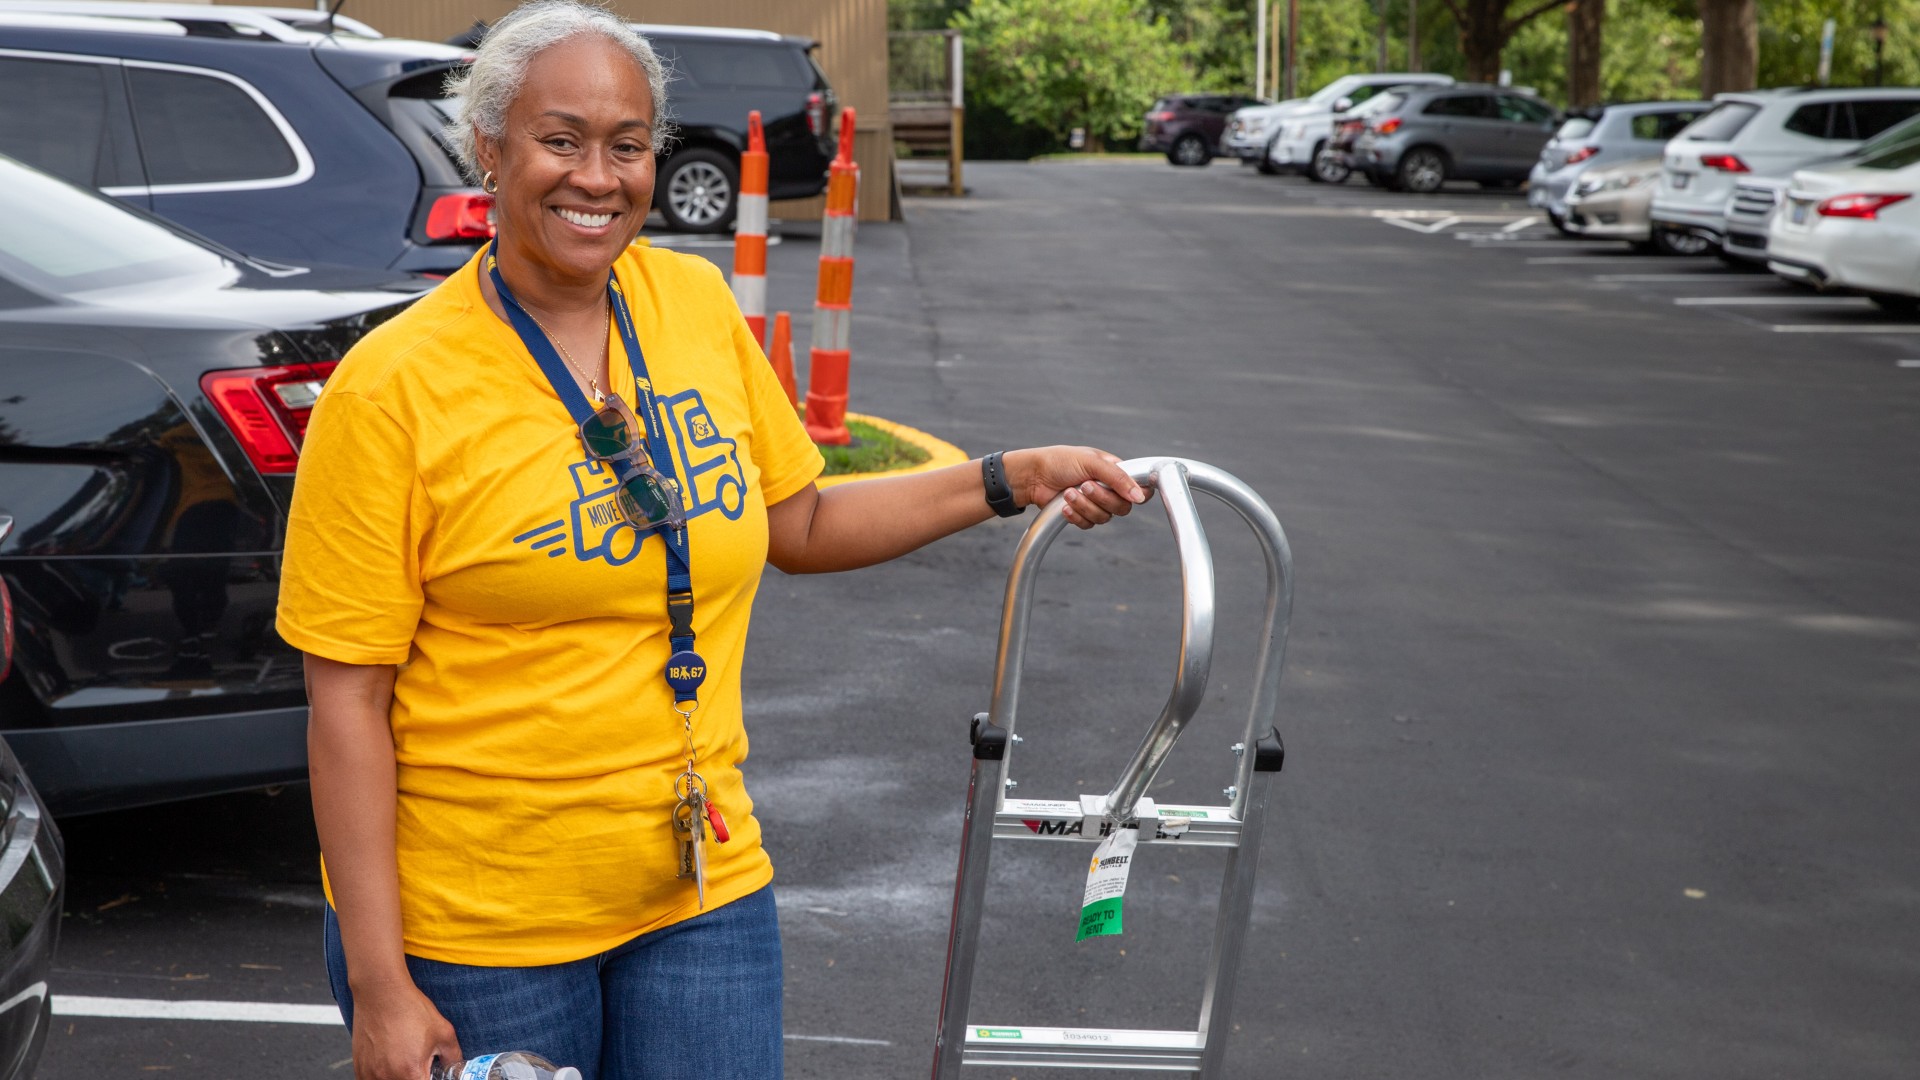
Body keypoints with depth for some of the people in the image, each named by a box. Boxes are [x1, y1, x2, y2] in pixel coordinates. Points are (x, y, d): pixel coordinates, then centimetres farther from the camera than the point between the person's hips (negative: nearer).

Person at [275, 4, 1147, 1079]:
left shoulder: (697, 303, 2)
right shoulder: (393, 386, -13)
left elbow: (797, 523, 16)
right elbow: (349, 701, -13)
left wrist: (1008, 481, 6)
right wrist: (379, 985, -15)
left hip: (705, 890, 4)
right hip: (475, 923, -4)